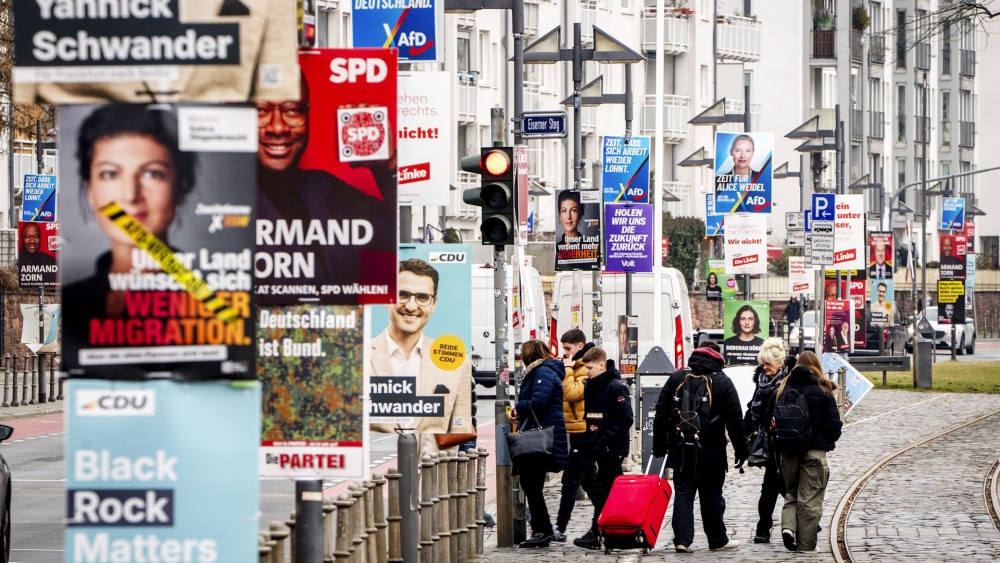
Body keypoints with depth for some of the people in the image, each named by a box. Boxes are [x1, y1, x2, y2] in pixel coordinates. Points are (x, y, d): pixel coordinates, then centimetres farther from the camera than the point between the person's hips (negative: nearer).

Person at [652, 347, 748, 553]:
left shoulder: (676, 378, 3)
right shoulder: (723, 382, -3)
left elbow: (661, 414, 4)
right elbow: (735, 420, -3)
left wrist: (659, 446, 9)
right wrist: (741, 450, 4)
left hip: (680, 449, 1)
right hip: (711, 451, -1)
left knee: (683, 493, 3)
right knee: (712, 496, 8)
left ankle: (682, 540, -7)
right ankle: (717, 540, 16)